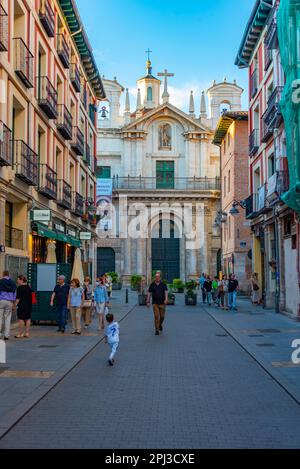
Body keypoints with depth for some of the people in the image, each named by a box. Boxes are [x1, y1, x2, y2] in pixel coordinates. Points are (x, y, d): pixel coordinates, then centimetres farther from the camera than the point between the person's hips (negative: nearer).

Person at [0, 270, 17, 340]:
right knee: (8, 318, 5)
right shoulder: (13, 283, 7)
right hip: (9, 302, 3)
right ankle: (7, 335, 4)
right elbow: (14, 293, 9)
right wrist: (13, 304, 12)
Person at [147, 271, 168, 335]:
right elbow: (149, 293, 6)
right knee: (156, 316, -7)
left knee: (162, 316, 7)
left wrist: (166, 299, -25)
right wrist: (148, 302, 2)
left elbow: (166, 292, -8)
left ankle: (160, 324, 37)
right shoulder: (152, 285, 2)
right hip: (155, 303, 0)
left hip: (162, 303, 0)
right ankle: (157, 330, -1)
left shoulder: (163, 284, 1)